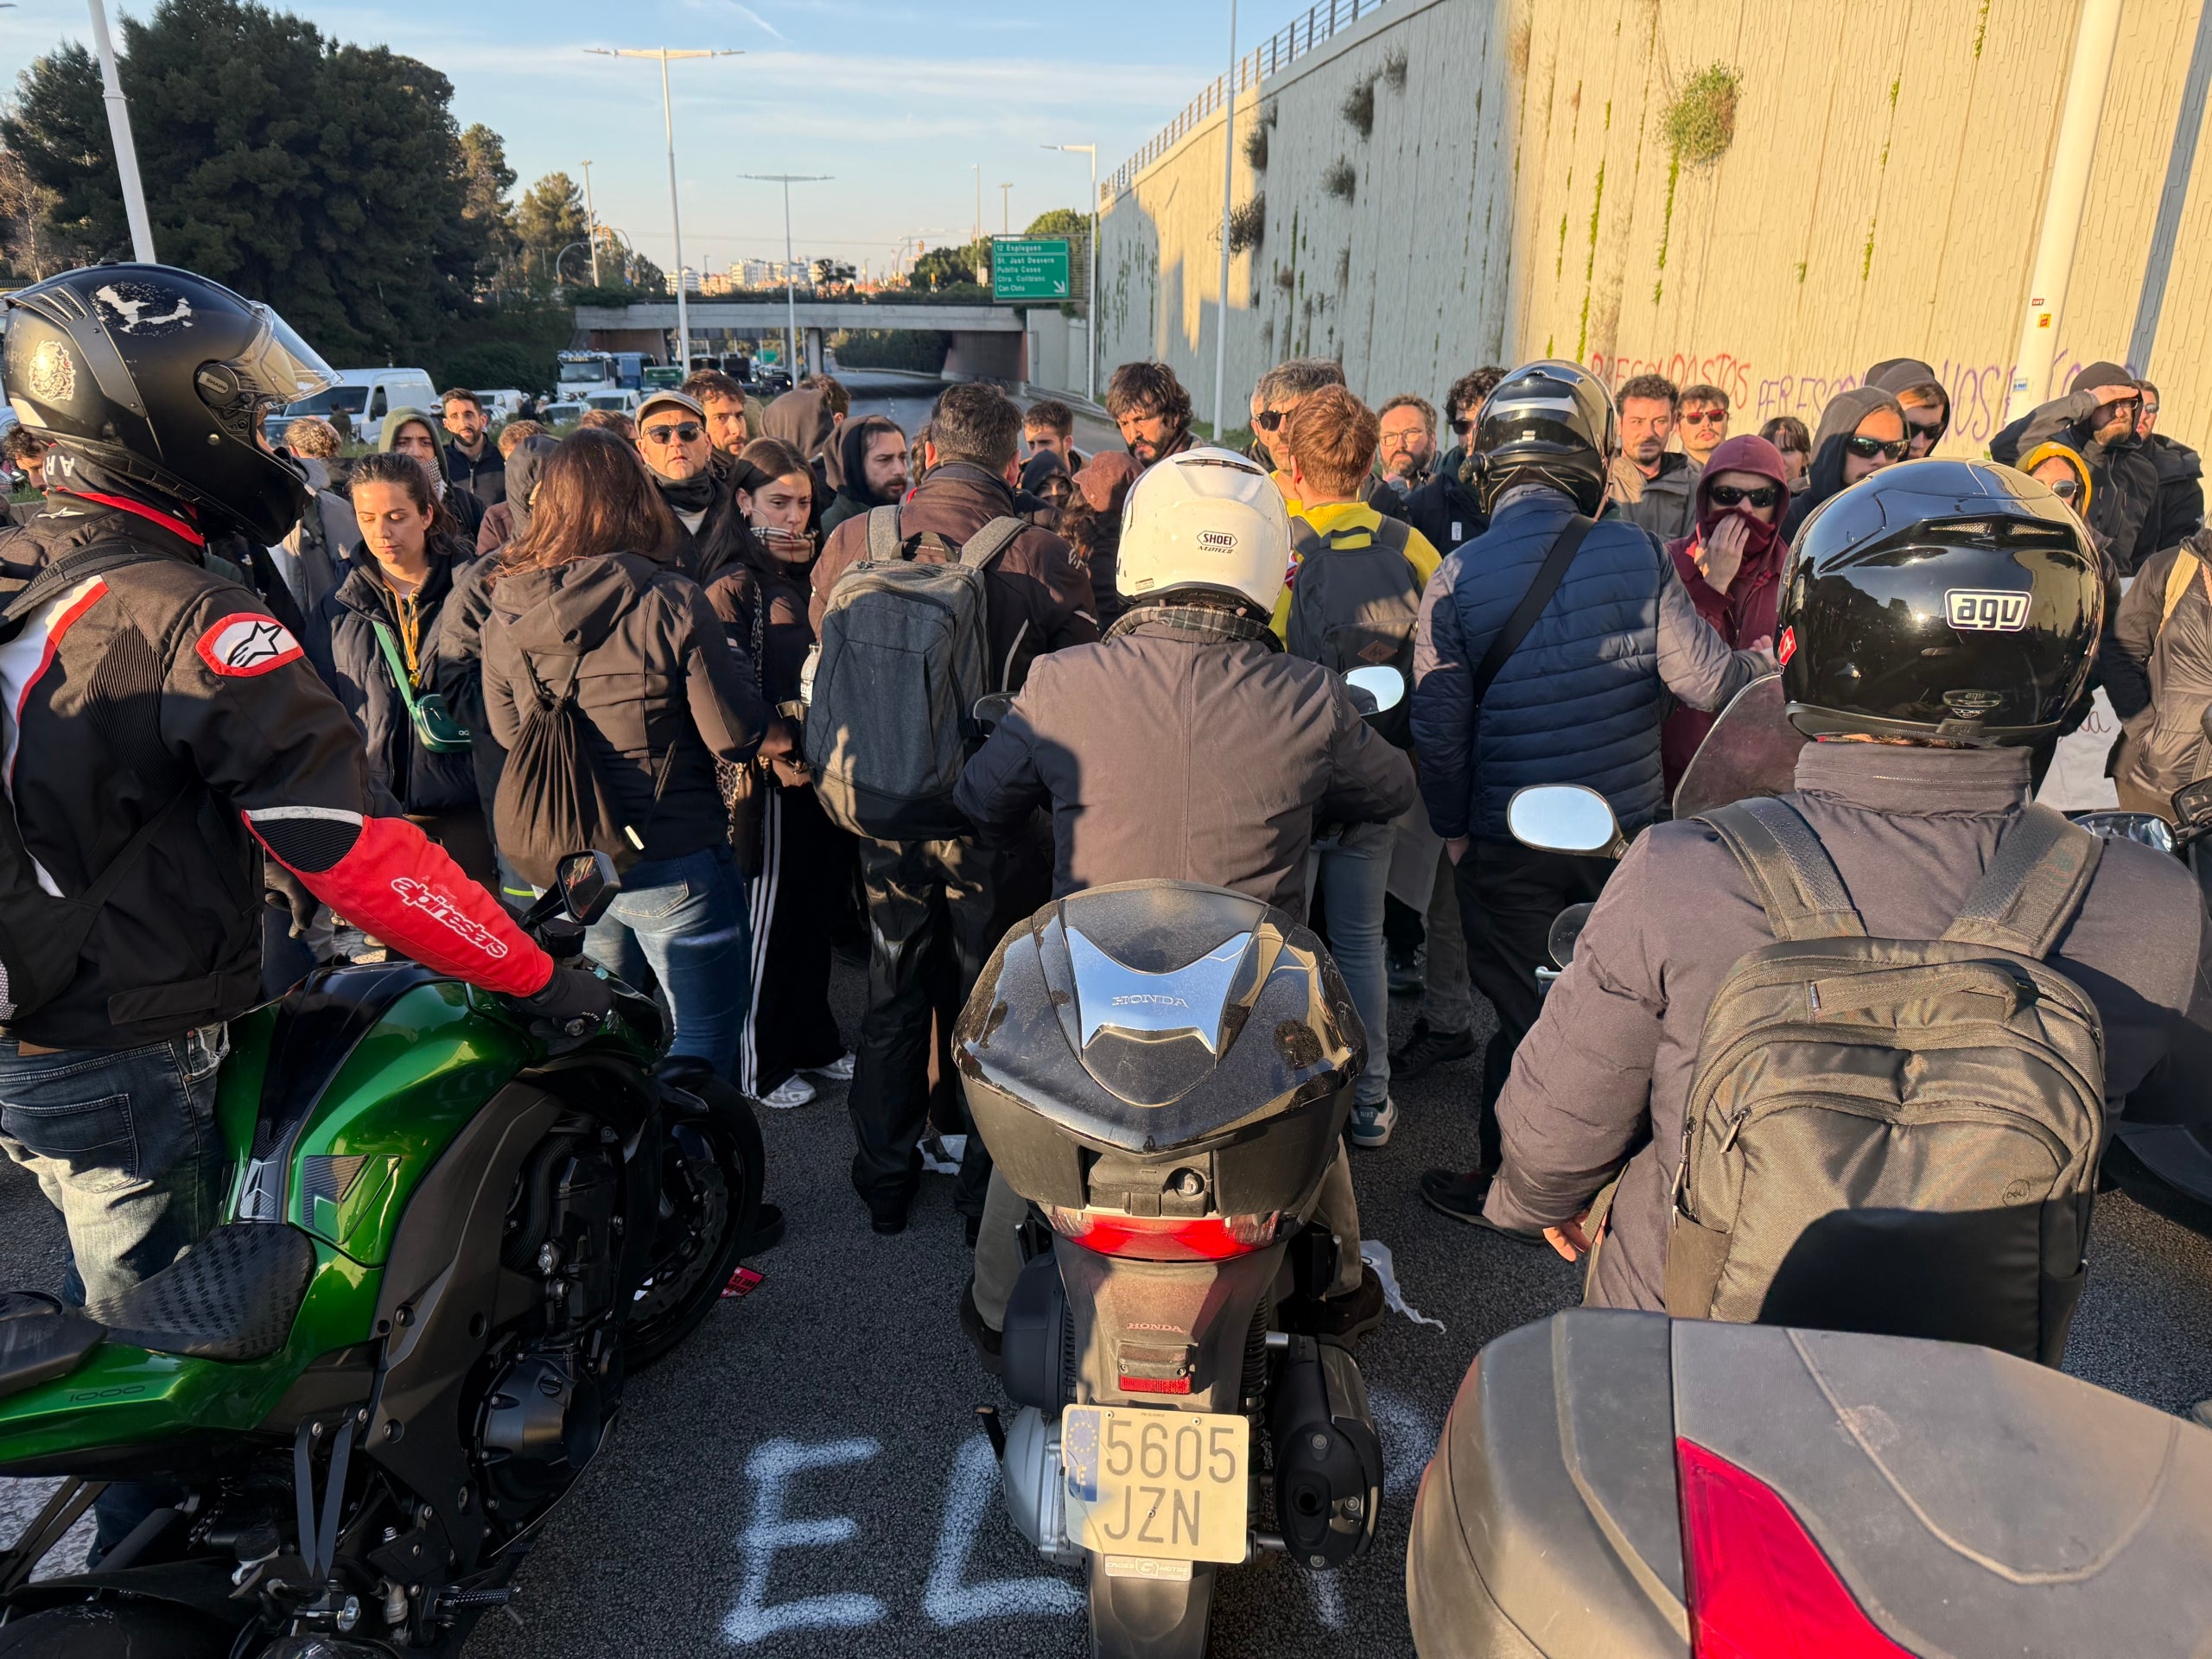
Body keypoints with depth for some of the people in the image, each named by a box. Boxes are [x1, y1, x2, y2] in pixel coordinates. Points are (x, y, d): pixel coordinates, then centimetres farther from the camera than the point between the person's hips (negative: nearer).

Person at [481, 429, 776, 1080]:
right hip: (670, 861, -5)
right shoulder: (672, 602, -17)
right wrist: (730, 663, 3)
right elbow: (736, 736, -14)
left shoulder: (504, 615, -2)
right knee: (703, 1042, 8)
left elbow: (506, 731, 11)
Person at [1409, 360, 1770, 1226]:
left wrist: (1453, 828, 3)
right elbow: (1703, 679, -8)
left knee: (1523, 1016, 12)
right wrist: (1769, 662, 14)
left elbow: (1439, 726, -11)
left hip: (1509, 840, -2)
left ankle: (1502, 1185, 26)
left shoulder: (1456, 578, -12)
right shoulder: (1638, 554, -8)